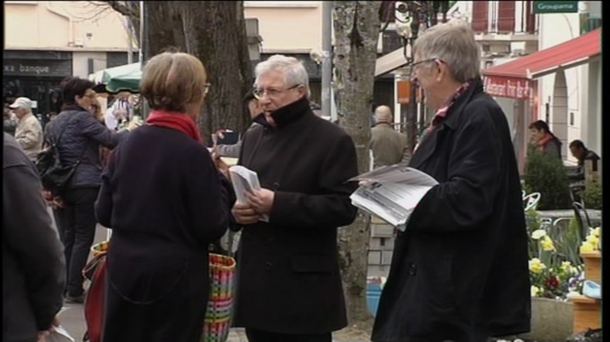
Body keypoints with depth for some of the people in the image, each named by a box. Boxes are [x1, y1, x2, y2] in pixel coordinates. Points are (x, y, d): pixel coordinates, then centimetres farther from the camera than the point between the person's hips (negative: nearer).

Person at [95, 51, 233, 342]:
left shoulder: (126, 145, 1)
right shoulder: (193, 153, -16)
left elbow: (104, 213, 7)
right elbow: (212, 228, -14)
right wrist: (221, 183, 0)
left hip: (124, 269, 6)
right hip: (174, 274, -5)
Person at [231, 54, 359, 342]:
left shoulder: (332, 141, -6)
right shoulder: (253, 137, 16)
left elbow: (344, 206, -14)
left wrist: (279, 204, -23)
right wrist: (235, 208, -2)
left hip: (304, 284, -6)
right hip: (256, 278, 7)